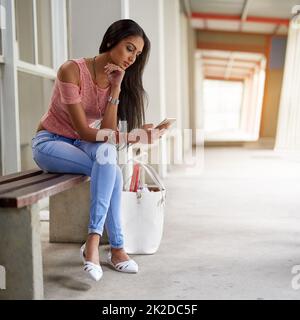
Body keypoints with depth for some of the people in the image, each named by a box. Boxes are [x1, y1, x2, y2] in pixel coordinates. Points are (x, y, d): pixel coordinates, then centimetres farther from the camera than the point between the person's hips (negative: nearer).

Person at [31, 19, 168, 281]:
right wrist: (132, 137, -29)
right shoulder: (72, 70, -20)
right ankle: (116, 247, -26)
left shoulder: (119, 81, -2)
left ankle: (94, 241, -28)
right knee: (111, 171, -30)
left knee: (107, 153, -30)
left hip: (81, 144, 5)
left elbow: (107, 133, -14)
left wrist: (115, 88, -21)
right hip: (50, 142, -5)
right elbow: (84, 131, -22)